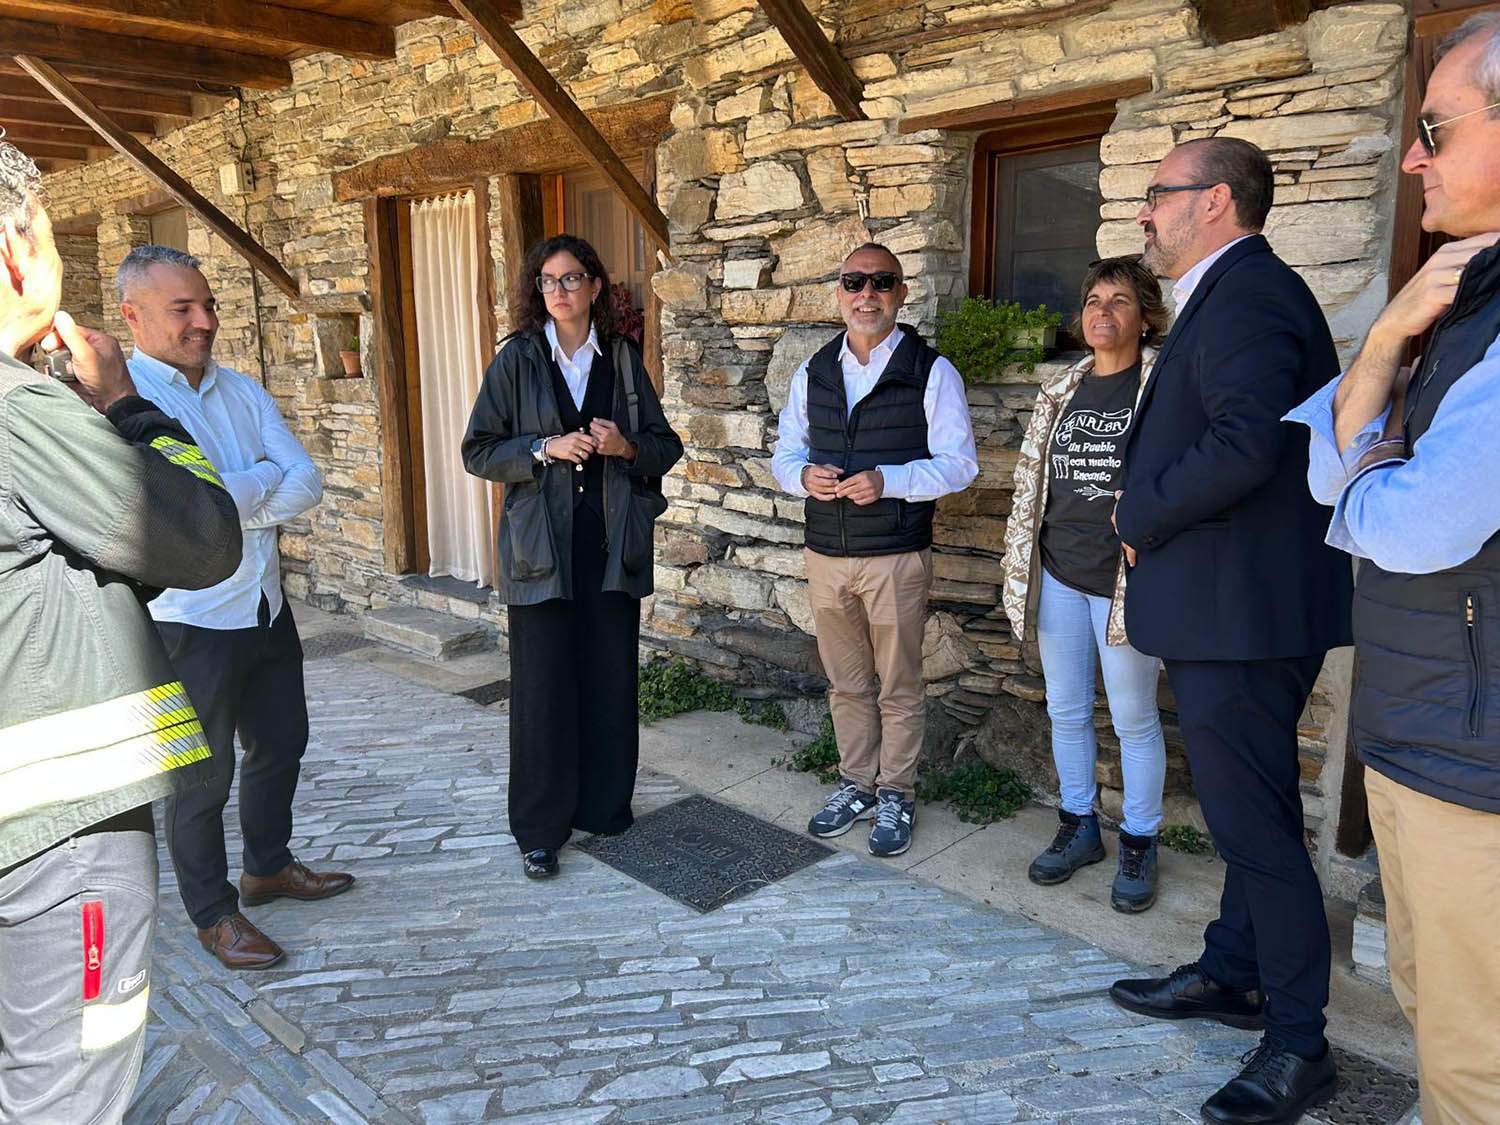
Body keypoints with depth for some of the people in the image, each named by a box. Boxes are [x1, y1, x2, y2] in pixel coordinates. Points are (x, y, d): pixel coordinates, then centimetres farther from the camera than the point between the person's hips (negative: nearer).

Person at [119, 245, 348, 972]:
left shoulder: (241, 390, 6)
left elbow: (307, 483, -3)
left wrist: (238, 497, -18)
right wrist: (265, 478, -10)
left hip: (266, 605, 7)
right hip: (188, 620, -7)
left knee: (282, 743, 21)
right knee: (203, 775, 7)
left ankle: (268, 867, 42)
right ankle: (212, 913, 26)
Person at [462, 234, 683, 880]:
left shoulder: (623, 358, 8)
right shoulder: (516, 358, 2)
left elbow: (667, 446, 11)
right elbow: (478, 451, 0)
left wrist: (627, 446, -9)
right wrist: (545, 449, -14)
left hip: (612, 545, 2)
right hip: (541, 547, -2)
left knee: (611, 681, 7)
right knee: (543, 688, 1)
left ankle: (605, 808, 25)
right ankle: (539, 830, 14)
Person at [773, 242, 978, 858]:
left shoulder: (931, 372, -5)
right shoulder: (812, 372, 9)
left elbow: (958, 463, -8)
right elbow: (785, 453, 12)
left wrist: (887, 480, -23)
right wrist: (803, 475, -11)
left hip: (897, 559, -4)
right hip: (825, 556, 4)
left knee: (899, 687, 8)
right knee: (846, 683, 16)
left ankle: (896, 794, 25)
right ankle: (857, 784, 33)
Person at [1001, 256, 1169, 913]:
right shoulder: (1060, 393, 10)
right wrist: (1019, 575, 11)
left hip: (1125, 582, -5)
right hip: (1058, 579, 5)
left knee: (1133, 718, 5)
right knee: (1066, 711, 14)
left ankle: (1139, 845, 22)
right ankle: (1079, 827, 31)